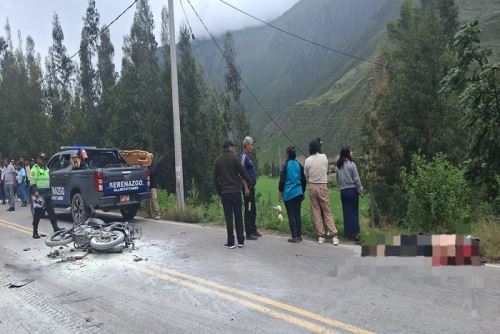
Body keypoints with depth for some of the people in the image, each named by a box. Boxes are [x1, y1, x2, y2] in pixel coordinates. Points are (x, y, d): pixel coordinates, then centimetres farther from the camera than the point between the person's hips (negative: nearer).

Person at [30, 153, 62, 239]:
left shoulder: (46, 168, 19)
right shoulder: (35, 169, -6)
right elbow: (32, 182, -13)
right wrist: (35, 191, -24)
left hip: (47, 193, 7)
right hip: (39, 194, -7)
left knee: (51, 211, 5)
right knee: (38, 213, -2)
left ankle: (55, 228, 7)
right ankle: (35, 232, 7)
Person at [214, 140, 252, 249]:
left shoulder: (217, 160, 7)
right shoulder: (233, 158, -6)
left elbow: (215, 178, 9)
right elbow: (243, 172, -5)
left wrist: (219, 192, 14)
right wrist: (248, 183, 11)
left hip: (224, 193, 3)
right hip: (236, 191, -3)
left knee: (228, 217, 5)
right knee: (238, 217, 6)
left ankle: (230, 242, 6)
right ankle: (241, 241, 10)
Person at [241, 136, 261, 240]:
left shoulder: (248, 156, 16)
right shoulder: (244, 157, -15)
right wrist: (246, 187, -23)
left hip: (251, 187, 10)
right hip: (248, 187, -10)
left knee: (253, 210, 16)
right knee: (249, 210, -4)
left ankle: (253, 230, 27)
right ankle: (249, 234, 2)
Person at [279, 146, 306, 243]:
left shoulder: (286, 165, -8)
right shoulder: (299, 165, 6)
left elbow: (282, 180, -9)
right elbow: (303, 180, 11)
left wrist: (280, 192, -1)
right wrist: (302, 192, 21)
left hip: (288, 194, -4)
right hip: (298, 193, 4)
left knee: (291, 215, 1)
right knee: (297, 214, 10)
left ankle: (294, 237, 1)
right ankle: (299, 236, 13)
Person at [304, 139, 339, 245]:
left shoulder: (308, 160, -5)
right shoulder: (324, 157, -5)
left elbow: (306, 175, 4)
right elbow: (327, 170, 6)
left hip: (312, 186, 1)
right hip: (323, 186, 0)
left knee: (316, 212, 7)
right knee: (327, 211, 5)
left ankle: (321, 235, 9)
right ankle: (333, 235, -1)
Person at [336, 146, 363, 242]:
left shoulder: (338, 165, 3)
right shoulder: (351, 164, -12)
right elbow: (356, 179, -9)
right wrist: (360, 190, -1)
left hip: (343, 191, 5)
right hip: (352, 190, -5)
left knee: (346, 212, 10)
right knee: (354, 212, 2)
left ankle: (348, 233, 14)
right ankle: (355, 233, 3)